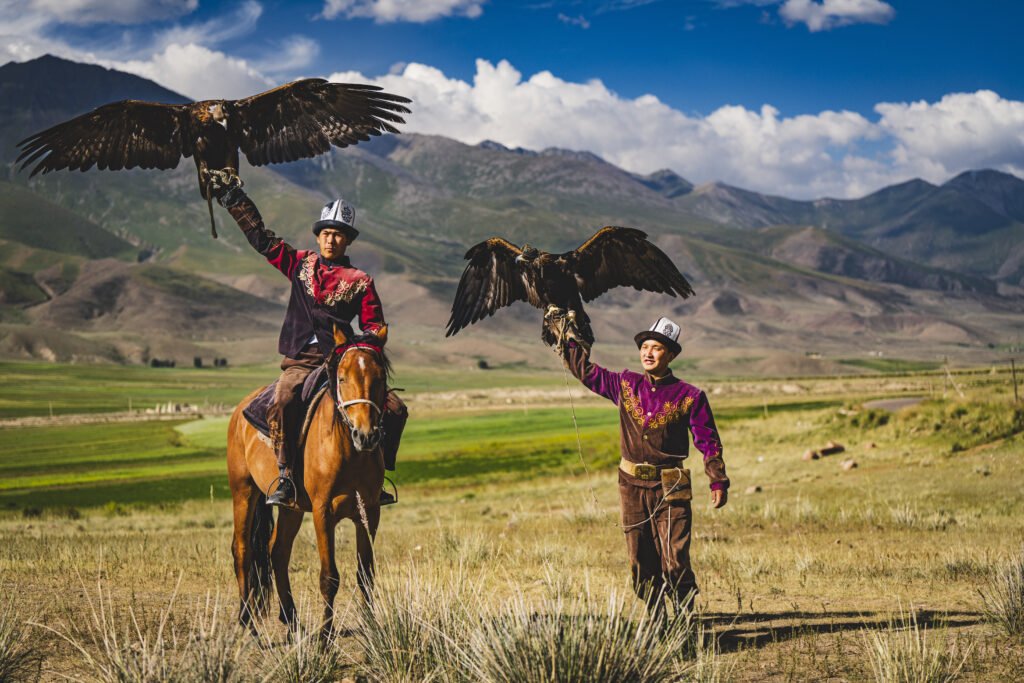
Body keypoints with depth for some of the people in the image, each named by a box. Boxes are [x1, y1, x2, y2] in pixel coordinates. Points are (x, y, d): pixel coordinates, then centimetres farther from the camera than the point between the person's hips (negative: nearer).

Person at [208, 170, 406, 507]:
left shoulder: (360, 282, 10)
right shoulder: (299, 264, 14)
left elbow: (374, 328, 8)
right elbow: (259, 235, 15)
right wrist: (232, 195, 12)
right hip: (300, 362, -1)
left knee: (395, 409, -14)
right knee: (283, 403, -33)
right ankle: (284, 477, -26)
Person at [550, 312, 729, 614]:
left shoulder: (689, 396, -3)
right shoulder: (625, 385, 6)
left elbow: (709, 441, -1)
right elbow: (584, 368, 13)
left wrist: (719, 482, -7)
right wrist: (562, 328, 11)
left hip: (670, 489, -4)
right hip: (632, 487, 4)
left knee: (675, 562, -9)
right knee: (641, 564, 7)